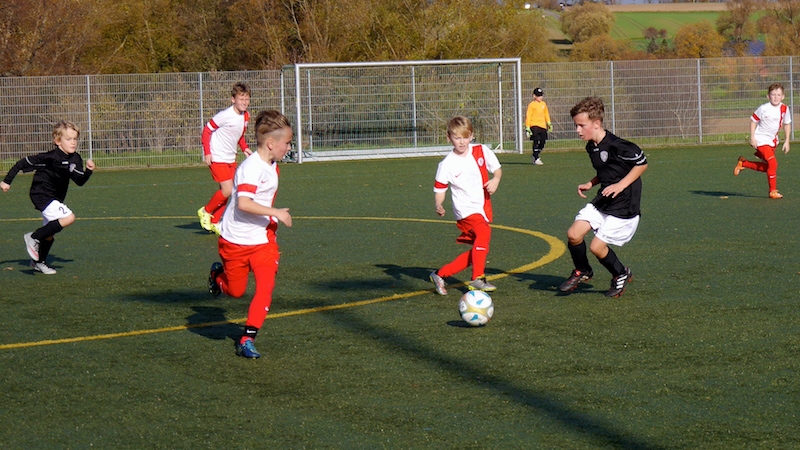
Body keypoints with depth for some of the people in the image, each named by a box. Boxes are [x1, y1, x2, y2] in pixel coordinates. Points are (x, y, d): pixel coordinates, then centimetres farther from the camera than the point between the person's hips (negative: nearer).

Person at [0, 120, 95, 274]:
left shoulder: (75, 159, -1)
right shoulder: (50, 157, -22)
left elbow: (80, 181, -1)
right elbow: (23, 163, -16)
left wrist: (88, 170, -21)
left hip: (55, 199, 8)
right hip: (41, 195, -8)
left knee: (50, 232, 18)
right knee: (69, 218, -24)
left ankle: (39, 262, 39)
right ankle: (34, 238, -14)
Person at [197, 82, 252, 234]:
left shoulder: (246, 116, 3)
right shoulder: (226, 115, -20)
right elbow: (207, 130, -13)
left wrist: (245, 148, 4)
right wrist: (207, 152, -16)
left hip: (230, 158, 8)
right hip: (217, 158, -8)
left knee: (226, 191, 8)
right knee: (227, 191, -13)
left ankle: (214, 222, 20)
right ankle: (205, 212, 9)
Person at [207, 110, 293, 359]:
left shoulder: (273, 168, 5)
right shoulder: (251, 168, -23)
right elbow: (244, 203, -34)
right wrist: (276, 213, -31)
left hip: (261, 239, 6)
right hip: (236, 241, -6)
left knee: (266, 287, -11)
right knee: (236, 291, 11)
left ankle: (247, 340, -4)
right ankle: (218, 274, 46)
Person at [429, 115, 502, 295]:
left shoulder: (481, 151, 1)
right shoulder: (447, 164, -8)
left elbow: (497, 169, 13)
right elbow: (439, 189, -3)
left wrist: (495, 180, -9)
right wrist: (438, 205, -22)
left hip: (484, 208, 6)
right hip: (466, 210, -6)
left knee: (477, 251, 9)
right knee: (483, 233, -33)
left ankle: (440, 274, 21)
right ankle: (477, 279, -32)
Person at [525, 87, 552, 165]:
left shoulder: (544, 104, 14)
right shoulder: (531, 105, -3)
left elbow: (546, 114, 24)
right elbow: (528, 116, -4)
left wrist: (549, 123, 17)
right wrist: (527, 128, -9)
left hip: (543, 126, 6)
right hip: (534, 126, -6)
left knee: (542, 142, 6)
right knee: (536, 141, -13)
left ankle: (535, 156, 25)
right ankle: (536, 159, -11)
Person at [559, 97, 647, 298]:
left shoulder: (616, 146, -21)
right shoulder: (591, 147, 6)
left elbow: (642, 163, -15)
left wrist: (620, 185, -20)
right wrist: (590, 184, 4)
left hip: (623, 206, -8)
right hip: (601, 202, 8)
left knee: (597, 246, -9)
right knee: (574, 234, -6)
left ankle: (621, 275, 19)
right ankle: (582, 272, 20)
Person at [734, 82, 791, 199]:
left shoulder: (785, 109, -4)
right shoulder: (763, 108, -18)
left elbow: (787, 124, 10)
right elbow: (753, 121, -6)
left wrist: (786, 141, 8)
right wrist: (752, 138, -11)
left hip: (773, 140, 6)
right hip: (761, 139, -6)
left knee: (766, 167, 12)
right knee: (773, 163, -18)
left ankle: (743, 163, 33)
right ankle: (773, 191, -8)